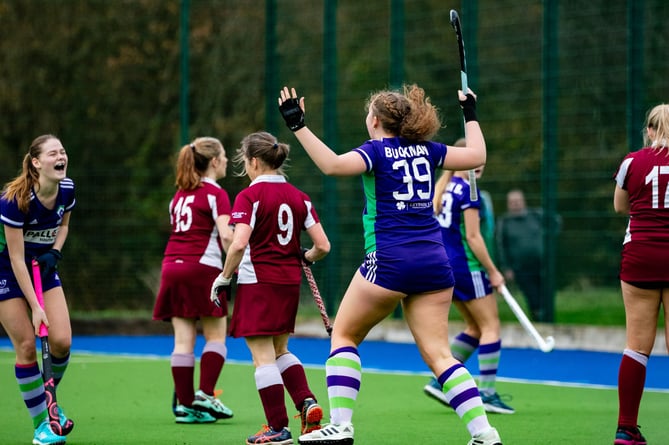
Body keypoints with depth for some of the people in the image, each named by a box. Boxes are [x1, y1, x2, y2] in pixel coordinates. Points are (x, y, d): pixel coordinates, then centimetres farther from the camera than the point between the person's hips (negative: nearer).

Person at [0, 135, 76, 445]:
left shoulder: (67, 189, -10)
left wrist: (55, 252, -7)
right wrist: (35, 306, -24)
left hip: (43, 266, 5)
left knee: (62, 342, -7)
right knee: (26, 346, -8)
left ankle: (48, 399, 20)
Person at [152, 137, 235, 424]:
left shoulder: (180, 194, 18)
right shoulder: (215, 193, -4)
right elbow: (226, 235, -16)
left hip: (172, 266, 6)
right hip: (202, 267, -6)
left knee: (183, 340, 4)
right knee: (216, 336, 3)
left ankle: (184, 405, 3)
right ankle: (205, 395, -8)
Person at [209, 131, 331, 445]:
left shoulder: (249, 197, -11)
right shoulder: (299, 197, 6)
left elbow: (239, 244, -23)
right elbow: (322, 245, 1)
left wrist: (224, 278, -10)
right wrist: (306, 258, 22)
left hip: (258, 282, -6)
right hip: (290, 281, 6)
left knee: (263, 357, 0)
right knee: (280, 351, 22)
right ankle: (307, 402, 5)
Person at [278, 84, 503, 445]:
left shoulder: (376, 151, -4)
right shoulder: (425, 149, 11)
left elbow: (333, 165, -23)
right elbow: (477, 156, 21)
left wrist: (297, 126, -20)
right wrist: (471, 115, 34)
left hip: (390, 261, -5)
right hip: (434, 261, 5)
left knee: (344, 335, 10)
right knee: (438, 354, 5)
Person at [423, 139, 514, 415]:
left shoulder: (444, 186, 12)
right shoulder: (468, 190, -14)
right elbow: (473, 236, -17)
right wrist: (493, 272, -11)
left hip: (444, 265, 9)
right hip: (466, 266, -9)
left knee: (475, 328, 17)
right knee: (491, 326, 0)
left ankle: (440, 381, 11)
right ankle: (487, 393, -3)